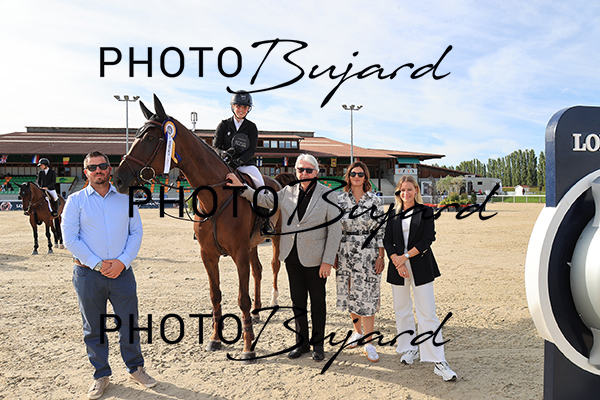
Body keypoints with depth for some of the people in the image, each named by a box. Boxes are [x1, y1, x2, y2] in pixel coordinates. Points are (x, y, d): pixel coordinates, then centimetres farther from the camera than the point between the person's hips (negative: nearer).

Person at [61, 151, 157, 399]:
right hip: (88, 275, -1)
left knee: (129, 323, 8)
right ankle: (101, 375, 27)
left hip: (122, 273, 1)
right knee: (93, 328, 10)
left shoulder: (125, 198, 6)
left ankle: (135, 368, 27)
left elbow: (136, 232, 4)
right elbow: (70, 239, -6)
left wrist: (122, 261, -10)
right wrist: (98, 264, -13)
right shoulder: (76, 201, 0)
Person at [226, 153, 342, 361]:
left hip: (314, 258, -4)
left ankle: (318, 344, 26)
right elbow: (264, 199, 14)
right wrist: (241, 187, 1)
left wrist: (328, 261, -13)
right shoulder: (287, 192, 4)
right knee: (297, 300, 13)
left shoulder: (327, 195, -9)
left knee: (317, 301, 10)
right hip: (291, 256, 4)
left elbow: (335, 231, -9)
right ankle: (301, 342, 29)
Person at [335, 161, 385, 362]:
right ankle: (357, 330, 32)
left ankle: (368, 343, 7)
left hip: (368, 253, -2)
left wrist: (381, 256, -4)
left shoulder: (375, 201, 1)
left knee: (367, 296, -1)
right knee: (350, 293, 11)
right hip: (345, 253, 2)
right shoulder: (340, 199, 5)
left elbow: (380, 230, 0)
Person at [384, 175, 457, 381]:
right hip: (398, 267, 3)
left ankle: (439, 361, 0)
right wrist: (396, 261, -12)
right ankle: (410, 349, 28)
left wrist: (406, 256, -12)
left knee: (427, 314, -5)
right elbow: (387, 241, 3)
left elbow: (428, 239, -6)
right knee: (402, 310, 10)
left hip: (420, 267, -3)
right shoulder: (393, 214, 9)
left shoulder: (425, 211, 2)